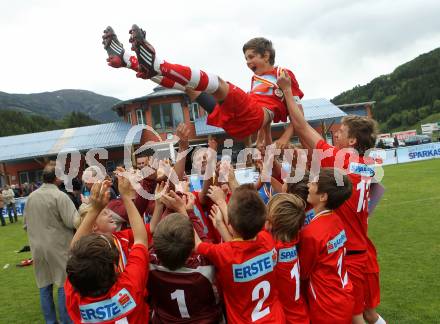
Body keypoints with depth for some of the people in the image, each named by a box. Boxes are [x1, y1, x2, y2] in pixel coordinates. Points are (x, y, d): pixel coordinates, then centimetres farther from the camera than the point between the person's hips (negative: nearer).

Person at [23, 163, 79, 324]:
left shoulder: (31, 197, 3)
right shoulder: (60, 196, -17)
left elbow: (26, 224, 13)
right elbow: (74, 222, -21)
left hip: (38, 247, 6)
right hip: (58, 247, -6)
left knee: (44, 286, 14)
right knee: (64, 285, 5)